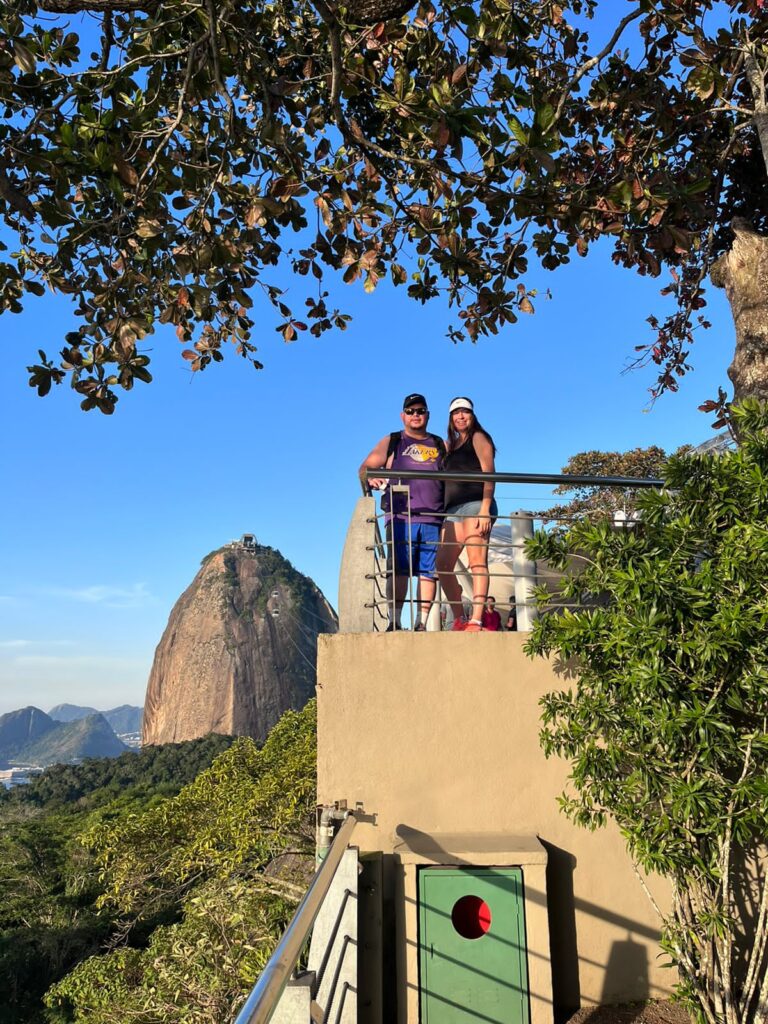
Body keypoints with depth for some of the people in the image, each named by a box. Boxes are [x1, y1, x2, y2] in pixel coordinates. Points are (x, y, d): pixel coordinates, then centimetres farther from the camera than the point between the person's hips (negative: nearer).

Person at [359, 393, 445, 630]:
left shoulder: (440, 445, 21)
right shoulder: (392, 442, 16)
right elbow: (365, 468, 10)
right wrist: (371, 479, -13)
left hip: (432, 519, 2)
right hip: (400, 517, -2)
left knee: (428, 571, -2)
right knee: (398, 570, -8)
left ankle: (422, 623, 1)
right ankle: (394, 622, -6)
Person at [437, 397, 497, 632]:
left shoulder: (478, 437, 7)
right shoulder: (449, 445, 26)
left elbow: (488, 473, -5)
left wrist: (485, 509, -17)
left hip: (475, 504, -7)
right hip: (452, 510, 7)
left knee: (477, 561, -14)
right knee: (443, 565, -1)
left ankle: (476, 621, -20)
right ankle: (459, 618, 8)